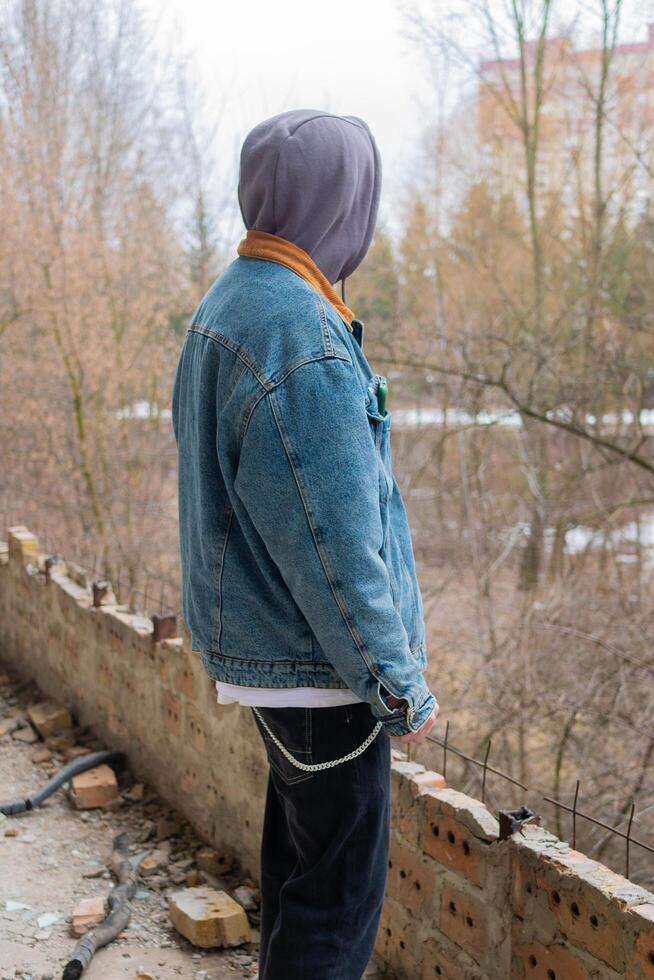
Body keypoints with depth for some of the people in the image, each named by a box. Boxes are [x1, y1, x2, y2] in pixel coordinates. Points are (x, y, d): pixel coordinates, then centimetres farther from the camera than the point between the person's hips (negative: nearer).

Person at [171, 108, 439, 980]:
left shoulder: (226, 305, 7)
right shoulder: (303, 339, -25)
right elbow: (332, 542, -24)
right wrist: (398, 685, -15)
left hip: (262, 638, 10)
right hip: (319, 656, -10)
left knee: (298, 839, 23)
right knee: (341, 881, 2)